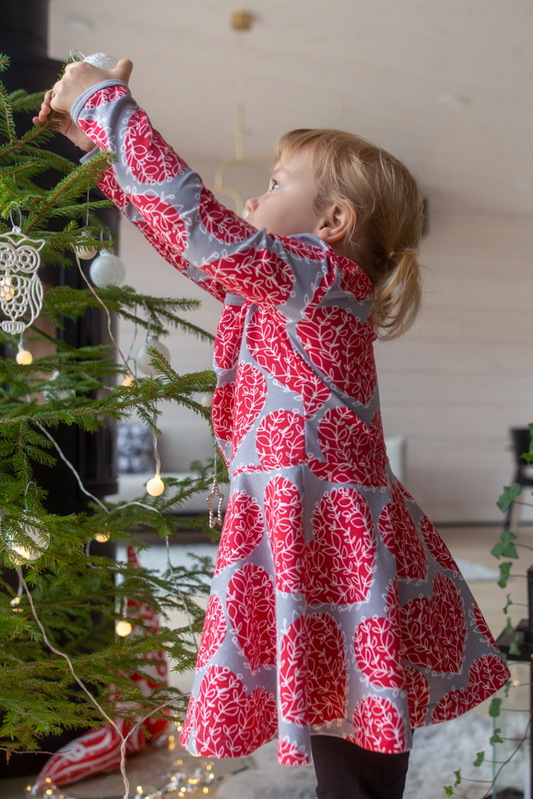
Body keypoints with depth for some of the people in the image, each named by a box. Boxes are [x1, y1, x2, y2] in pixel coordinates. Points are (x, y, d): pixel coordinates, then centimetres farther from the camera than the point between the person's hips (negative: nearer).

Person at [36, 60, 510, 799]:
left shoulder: (322, 276, -12)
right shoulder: (280, 287, 16)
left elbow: (195, 220, -18)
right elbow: (196, 237, 23)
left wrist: (106, 102, -6)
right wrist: (102, 144, 22)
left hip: (326, 547, -9)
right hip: (322, 540, 9)